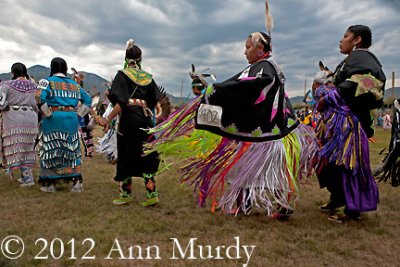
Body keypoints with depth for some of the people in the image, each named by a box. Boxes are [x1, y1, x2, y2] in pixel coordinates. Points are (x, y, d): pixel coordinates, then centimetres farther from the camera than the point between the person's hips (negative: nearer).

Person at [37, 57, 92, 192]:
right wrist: (78, 114, 9)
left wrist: (47, 114, -7)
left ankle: (50, 183, 12)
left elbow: (39, 98, -17)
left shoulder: (47, 81, -1)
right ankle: (77, 182, 9)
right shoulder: (74, 84, 12)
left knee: (51, 151, 6)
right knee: (72, 151, 10)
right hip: (72, 120, 3)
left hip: (53, 121, -3)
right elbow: (88, 99, 12)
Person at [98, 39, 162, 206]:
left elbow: (121, 102, -16)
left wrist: (107, 120, -13)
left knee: (126, 156, 8)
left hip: (128, 119, -4)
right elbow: (154, 101, 6)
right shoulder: (148, 77, 9)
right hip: (145, 120, 4)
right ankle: (152, 194, 5)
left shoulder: (122, 74, -4)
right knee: (146, 157, 8)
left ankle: (126, 194, 18)